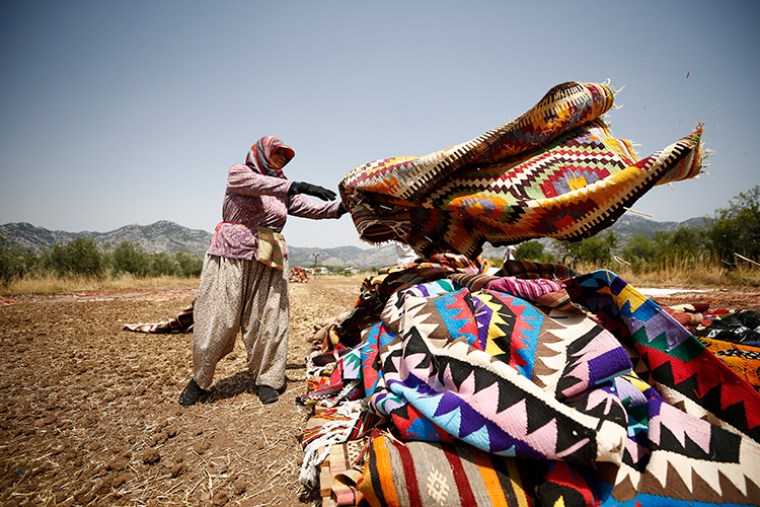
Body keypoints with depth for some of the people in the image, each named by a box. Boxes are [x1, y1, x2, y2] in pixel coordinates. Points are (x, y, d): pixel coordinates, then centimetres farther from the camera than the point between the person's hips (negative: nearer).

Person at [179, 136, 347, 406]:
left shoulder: (284, 188, 16)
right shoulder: (239, 172, 2)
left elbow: (309, 207, 4)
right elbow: (258, 184, -20)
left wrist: (341, 207, -10)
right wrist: (298, 186, -33)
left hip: (269, 261, 4)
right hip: (232, 255, -3)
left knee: (266, 321, 2)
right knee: (218, 320, 0)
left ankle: (266, 379, 16)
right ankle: (199, 379, 19)